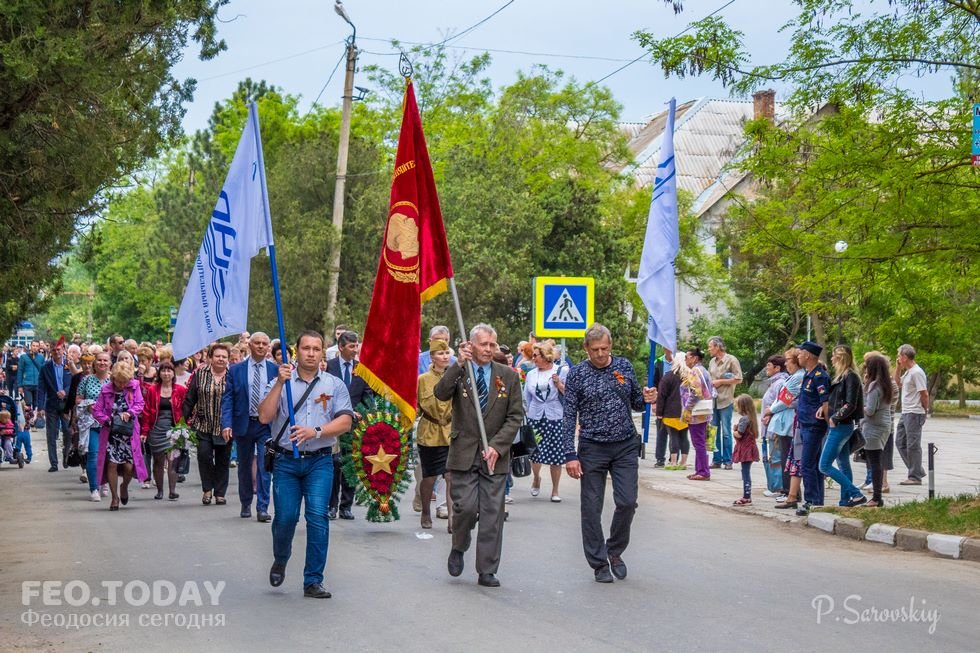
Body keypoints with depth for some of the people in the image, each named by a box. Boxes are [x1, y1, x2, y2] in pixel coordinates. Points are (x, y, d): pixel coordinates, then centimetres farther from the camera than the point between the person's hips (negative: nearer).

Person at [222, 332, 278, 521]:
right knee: (244, 467, 13)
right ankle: (245, 505, 27)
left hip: (267, 425, -1)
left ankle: (262, 508, -4)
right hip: (243, 425, 1)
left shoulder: (275, 370, 3)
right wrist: (226, 424, -12)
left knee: (265, 467, -7)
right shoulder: (235, 370, 2)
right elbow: (227, 399, -1)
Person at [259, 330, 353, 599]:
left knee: (318, 517, -9)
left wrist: (316, 431, -16)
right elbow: (264, 417, -6)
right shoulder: (282, 382, 5)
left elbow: (345, 421, -2)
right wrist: (279, 383, -13)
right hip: (286, 461, 0)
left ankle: (313, 581, -1)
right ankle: (280, 561, 30)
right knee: (285, 517, -3)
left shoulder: (335, 385, 6)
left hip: (320, 461, 0)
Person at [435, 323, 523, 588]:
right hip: (464, 454, -1)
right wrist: (459, 364, -26)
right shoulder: (458, 372, 3)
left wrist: (497, 445, -9)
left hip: (495, 454, 1)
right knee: (465, 506, -10)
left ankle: (487, 571, 7)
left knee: (492, 513, 0)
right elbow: (441, 394, -17)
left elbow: (515, 416, 3)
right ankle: (458, 548, 20)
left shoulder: (508, 376, 5)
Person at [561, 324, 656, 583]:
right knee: (591, 508, 0)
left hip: (626, 446, 2)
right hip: (592, 448, -2)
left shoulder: (624, 366, 4)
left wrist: (646, 398, -9)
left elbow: (635, 403, 15)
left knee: (627, 502, -5)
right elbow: (569, 416, -3)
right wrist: (570, 455, -9)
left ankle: (615, 551, 19)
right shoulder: (577, 373, -3)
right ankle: (599, 563, 13)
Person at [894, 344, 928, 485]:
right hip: (905, 413, 10)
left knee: (913, 445, -5)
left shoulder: (916, 372, -16)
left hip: (914, 414, -10)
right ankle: (918, 471, 19)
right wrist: (898, 368, 17)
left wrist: (925, 409, -6)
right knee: (900, 443, 14)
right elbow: (898, 383, 29)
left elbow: (924, 394, -18)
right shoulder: (907, 372, 13)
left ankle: (915, 477, 1)